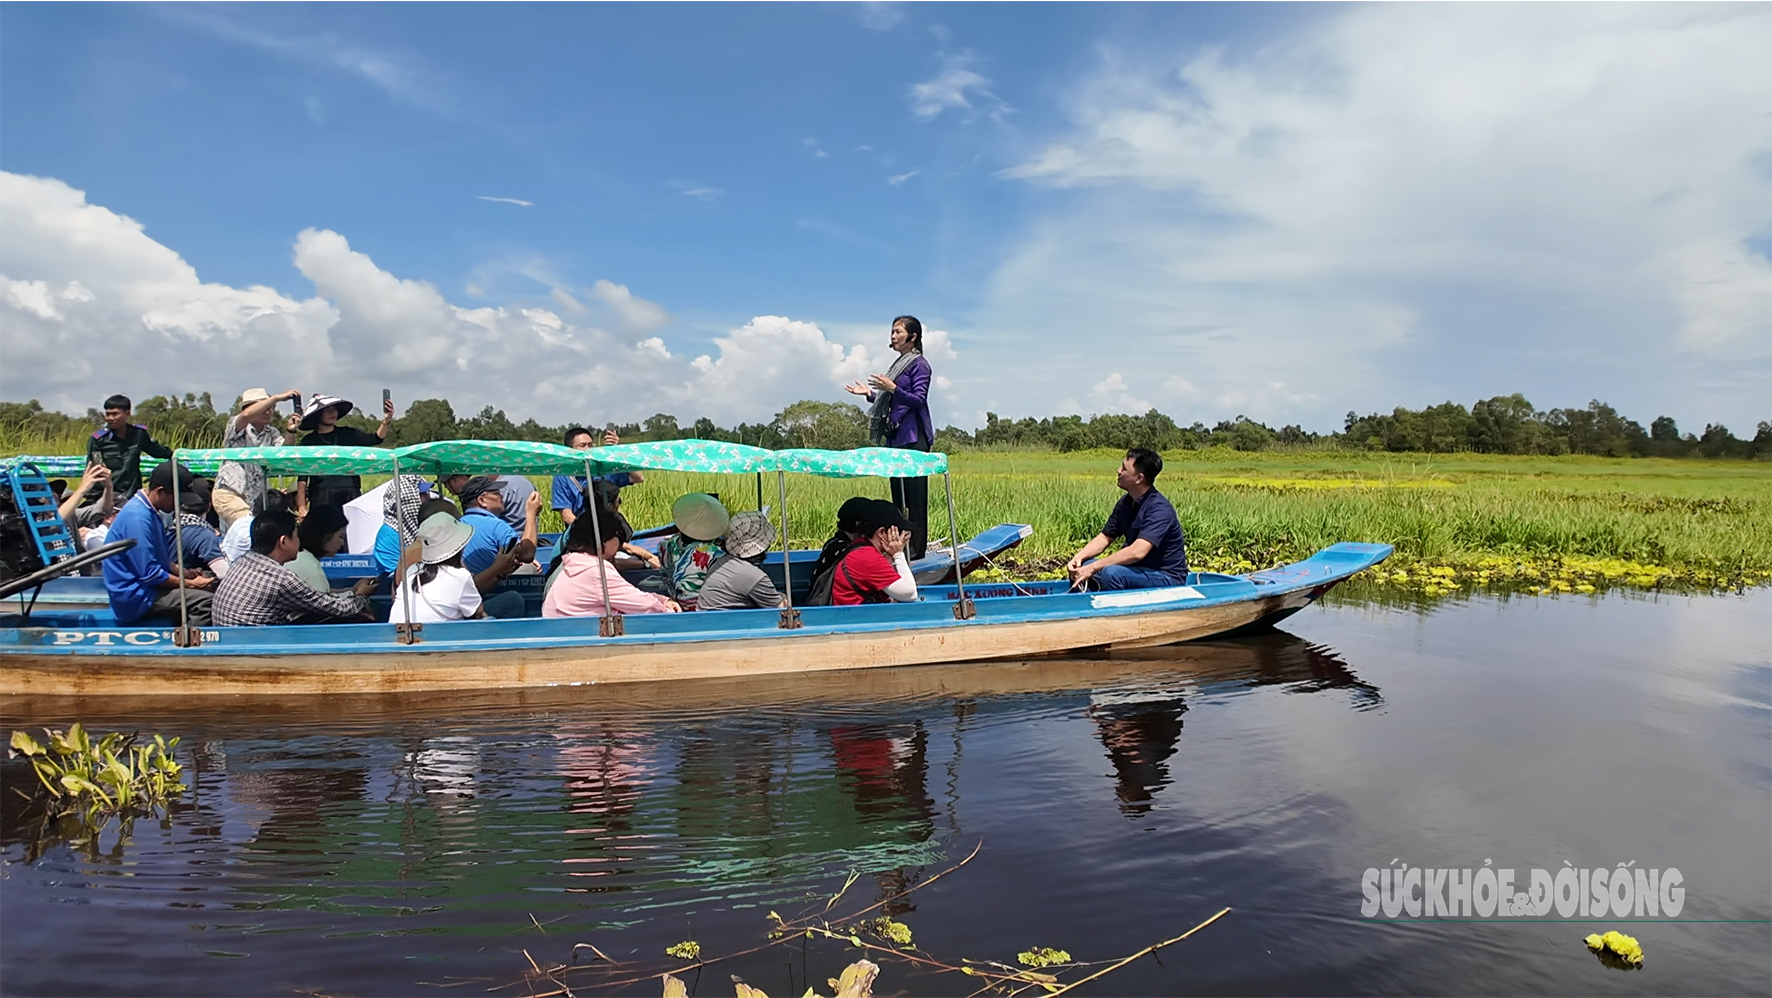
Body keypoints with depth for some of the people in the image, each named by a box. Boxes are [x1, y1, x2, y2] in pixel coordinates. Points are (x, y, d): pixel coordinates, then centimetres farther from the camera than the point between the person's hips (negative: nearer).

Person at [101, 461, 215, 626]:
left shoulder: (150, 511, 10)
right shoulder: (137, 517, -21)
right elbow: (150, 574, -22)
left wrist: (186, 572, 5)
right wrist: (189, 584, -14)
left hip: (144, 589, 10)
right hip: (135, 597, -10)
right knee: (204, 601, -25)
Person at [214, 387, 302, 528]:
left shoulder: (272, 434, 10)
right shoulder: (236, 427, -4)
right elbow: (246, 415, -28)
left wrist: (290, 431, -27)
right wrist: (277, 398, -28)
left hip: (256, 497, 5)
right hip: (228, 494, -5)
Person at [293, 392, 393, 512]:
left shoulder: (346, 434, 11)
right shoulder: (309, 441, 6)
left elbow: (375, 439, -1)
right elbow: (302, 475, 3)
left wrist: (386, 420, -20)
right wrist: (301, 505, -7)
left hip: (351, 493, 2)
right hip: (322, 496, -2)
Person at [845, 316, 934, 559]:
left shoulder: (919, 364, -5)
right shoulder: (898, 364, 20)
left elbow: (919, 400, -13)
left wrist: (893, 388, -24)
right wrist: (869, 393, 17)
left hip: (914, 437, -9)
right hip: (896, 436, 9)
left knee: (914, 492, -8)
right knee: (898, 491, 8)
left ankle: (917, 547, -6)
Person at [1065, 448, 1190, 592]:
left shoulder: (1159, 509, -22)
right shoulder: (1125, 503, 4)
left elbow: (1137, 552, -33)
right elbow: (1105, 537, 12)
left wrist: (1093, 568, -30)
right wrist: (1079, 557, -7)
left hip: (1168, 577, -8)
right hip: (1138, 569, 8)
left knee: (1111, 573, -33)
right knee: (1081, 568, -6)